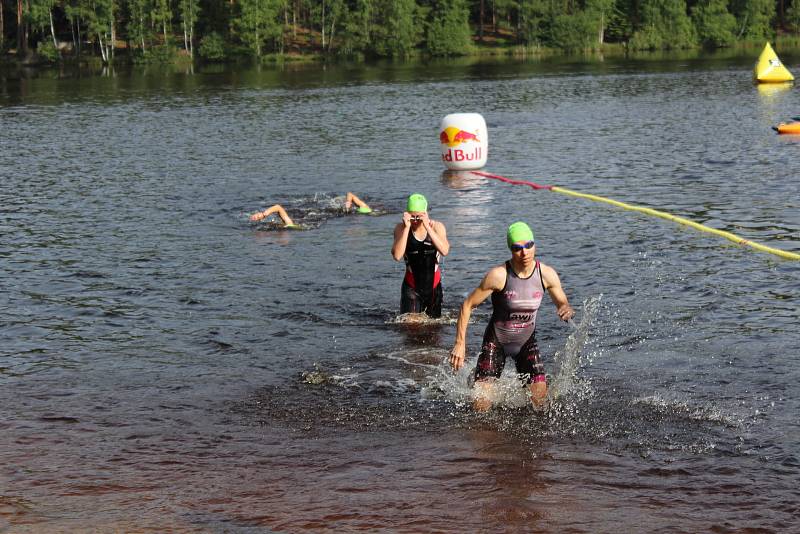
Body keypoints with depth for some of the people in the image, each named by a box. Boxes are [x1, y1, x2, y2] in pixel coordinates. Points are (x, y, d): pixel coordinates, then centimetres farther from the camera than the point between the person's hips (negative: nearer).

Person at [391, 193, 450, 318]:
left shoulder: (437, 227, -6)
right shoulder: (401, 228, -9)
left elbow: (444, 251, -24)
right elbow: (397, 256, -24)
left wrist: (427, 227, -26)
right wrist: (406, 228, -25)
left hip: (434, 284, 2)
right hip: (411, 286, -2)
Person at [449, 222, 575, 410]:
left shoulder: (547, 274, -14)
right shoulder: (498, 275, -24)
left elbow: (562, 303, 3)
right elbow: (468, 305, -16)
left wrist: (567, 309, -23)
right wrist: (460, 344, -20)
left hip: (526, 342, 3)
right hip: (496, 341, -3)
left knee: (540, 397, -11)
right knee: (481, 405, -10)